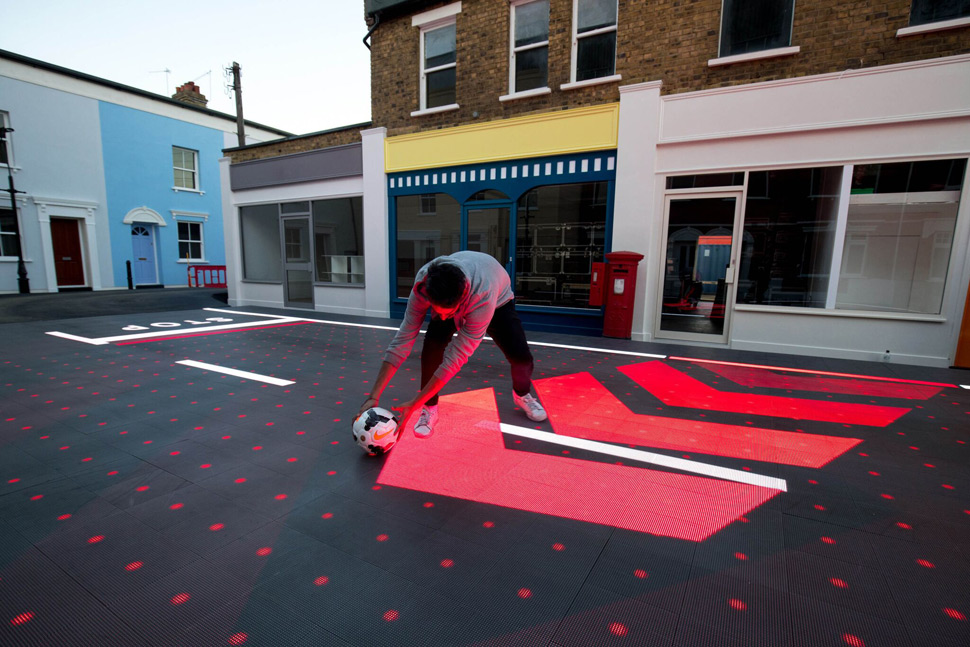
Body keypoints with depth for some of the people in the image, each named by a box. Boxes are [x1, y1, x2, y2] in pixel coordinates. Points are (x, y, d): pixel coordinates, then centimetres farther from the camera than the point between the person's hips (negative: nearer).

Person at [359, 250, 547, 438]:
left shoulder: (483, 297, -47)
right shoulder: (422, 284, -38)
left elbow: (456, 357, -43)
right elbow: (402, 340, -34)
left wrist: (413, 405, -41)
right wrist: (373, 397, -36)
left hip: (497, 299, -1)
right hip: (446, 299, 2)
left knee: (521, 356, -18)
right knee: (432, 345, -26)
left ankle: (522, 394, 18)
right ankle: (429, 408, -3)